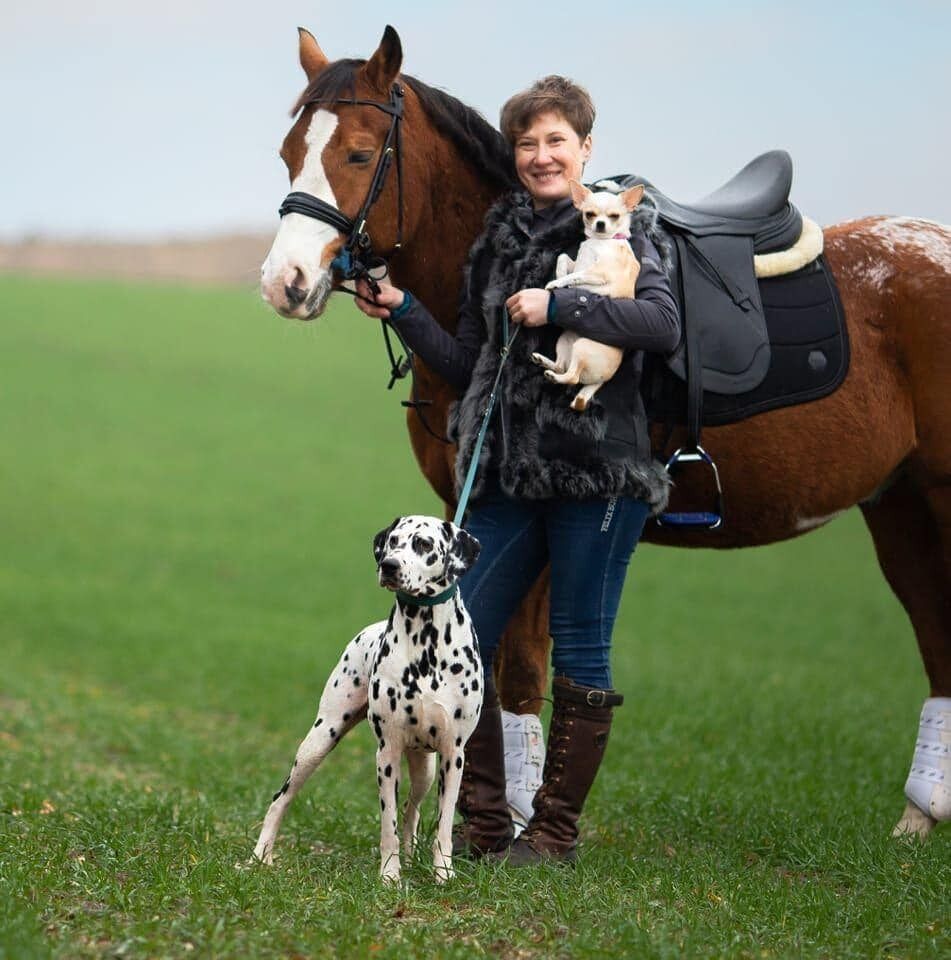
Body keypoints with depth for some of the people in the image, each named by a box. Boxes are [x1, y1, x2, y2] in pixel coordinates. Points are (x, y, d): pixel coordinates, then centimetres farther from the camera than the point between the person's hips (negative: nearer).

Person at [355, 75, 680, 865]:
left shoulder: (620, 229, -2)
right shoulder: (498, 242, 15)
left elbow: (664, 325, -20)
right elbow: (468, 365, 17)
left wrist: (558, 306, -23)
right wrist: (404, 313, 6)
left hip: (598, 474, -6)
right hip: (510, 475, 6)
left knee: (580, 652, 0)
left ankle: (556, 831, 10)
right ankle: (482, 824, 13)